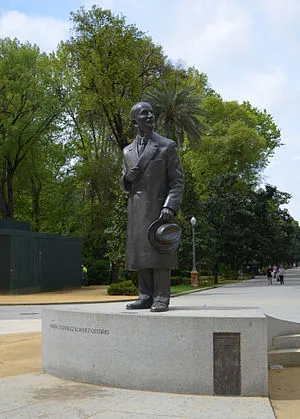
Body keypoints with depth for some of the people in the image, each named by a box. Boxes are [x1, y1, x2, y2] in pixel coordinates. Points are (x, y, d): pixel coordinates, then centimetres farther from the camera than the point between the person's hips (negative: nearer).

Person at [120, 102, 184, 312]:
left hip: (159, 208, -5)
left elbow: (178, 181, -2)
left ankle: (161, 299, -3)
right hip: (136, 210, 5)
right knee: (140, 254, 5)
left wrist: (170, 207, -17)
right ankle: (146, 297, 12)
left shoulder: (167, 146, 3)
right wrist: (127, 178, -2)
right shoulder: (128, 151, 17)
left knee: (160, 254, -7)